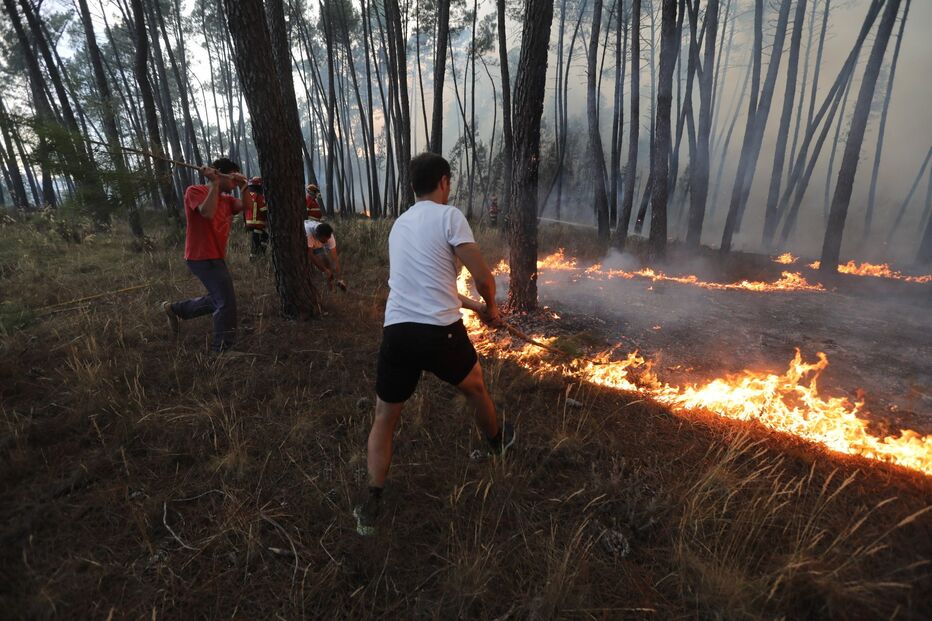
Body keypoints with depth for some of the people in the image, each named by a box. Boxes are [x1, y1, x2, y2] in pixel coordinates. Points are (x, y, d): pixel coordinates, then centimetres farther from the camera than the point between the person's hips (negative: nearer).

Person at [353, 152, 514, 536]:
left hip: (396, 332, 4)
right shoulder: (449, 215, -3)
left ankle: (372, 504, 18)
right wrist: (490, 307, 13)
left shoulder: (399, 224, 19)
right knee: (474, 387, 27)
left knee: (384, 418, 19)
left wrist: (472, 306, 35)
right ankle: (497, 441, 53)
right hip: (440, 332, -4)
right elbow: (483, 277, -10)